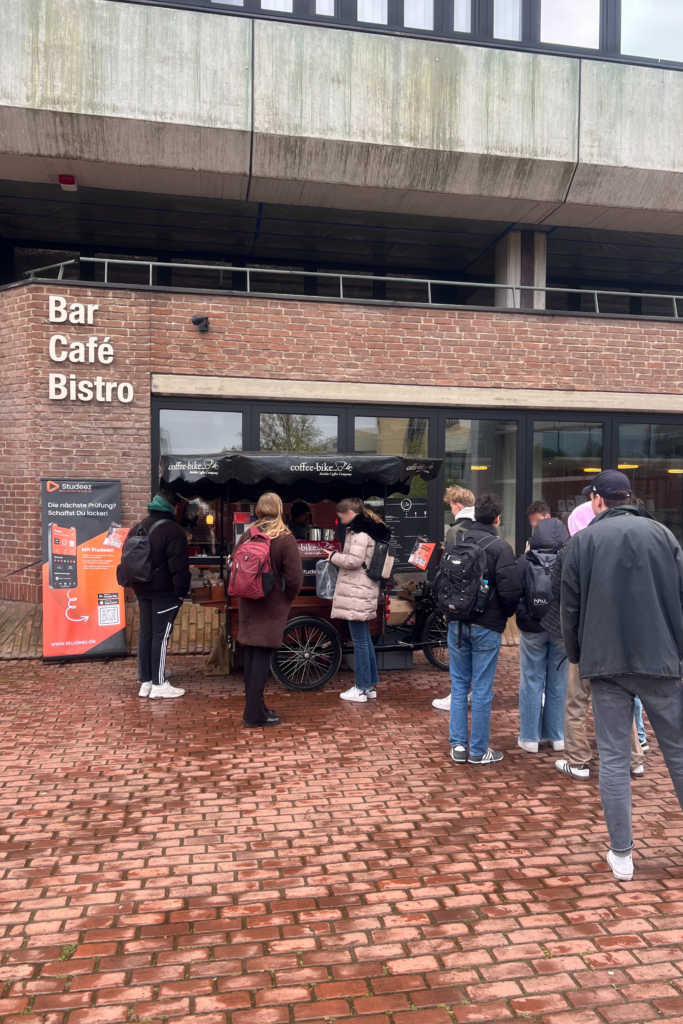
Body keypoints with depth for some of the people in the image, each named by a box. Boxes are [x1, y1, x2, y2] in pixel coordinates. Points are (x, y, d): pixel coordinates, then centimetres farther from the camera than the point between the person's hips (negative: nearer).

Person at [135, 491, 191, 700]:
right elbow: (179, 566, -18)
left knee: (145, 633, 10)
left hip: (143, 589, 8)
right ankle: (159, 684, -2)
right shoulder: (173, 530, -14)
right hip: (163, 591, -8)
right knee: (160, 636, -5)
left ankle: (145, 681, 14)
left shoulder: (141, 526, 14)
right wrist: (181, 590, -9)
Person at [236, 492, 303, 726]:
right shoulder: (285, 539, -12)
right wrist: (289, 598, 3)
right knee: (262, 657, -3)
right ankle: (255, 713, 0)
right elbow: (294, 577, -15)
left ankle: (253, 707, 19)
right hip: (272, 605, -5)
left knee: (250, 655, 12)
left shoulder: (246, 536, 3)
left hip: (248, 603, 5)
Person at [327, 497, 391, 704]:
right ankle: (370, 685, 22)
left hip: (357, 592, -11)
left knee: (359, 641, -4)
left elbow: (354, 561, -21)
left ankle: (361, 689, 2)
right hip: (361, 591, 11)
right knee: (365, 639, 15)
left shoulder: (360, 532, -14)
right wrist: (338, 556, 7)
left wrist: (334, 556, -6)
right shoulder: (366, 529, 17)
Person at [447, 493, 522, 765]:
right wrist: (506, 614, 2)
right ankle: (478, 751, 13)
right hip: (486, 626, -4)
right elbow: (511, 590, -17)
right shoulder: (500, 547, -12)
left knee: (459, 685, 14)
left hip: (456, 623, 4)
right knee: (482, 689, 4)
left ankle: (458, 745, 16)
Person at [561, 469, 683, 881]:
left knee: (613, 757, 6)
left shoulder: (583, 541, 2)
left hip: (605, 663, -1)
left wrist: (577, 656, 15)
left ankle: (622, 854, 10)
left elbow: (570, 608, 2)